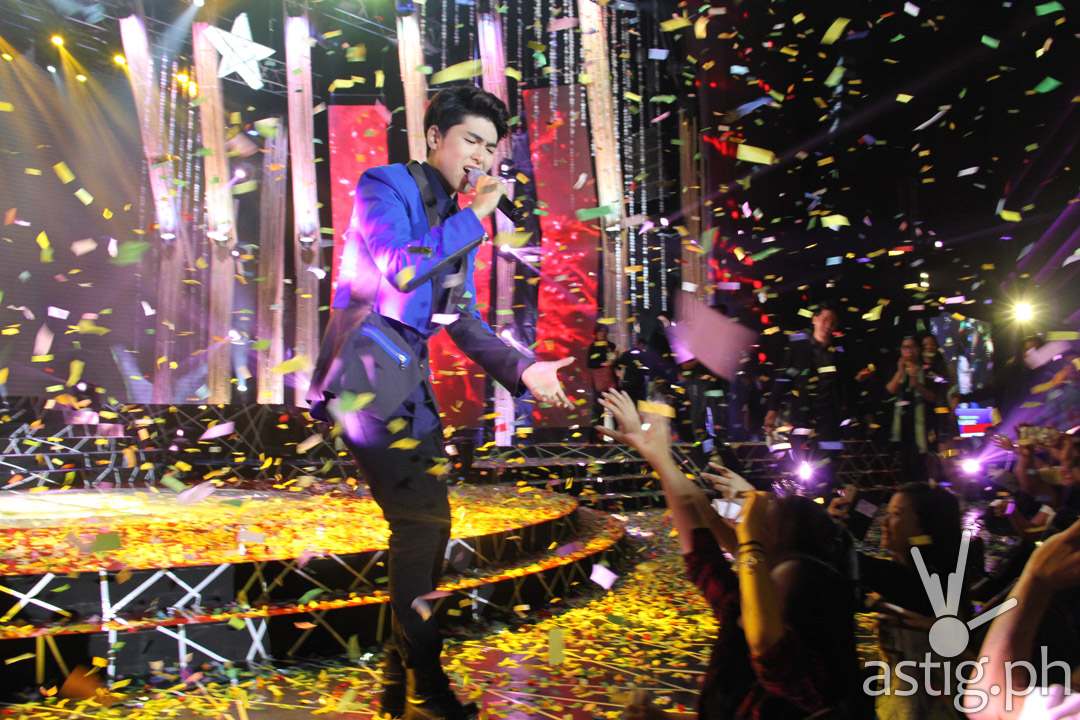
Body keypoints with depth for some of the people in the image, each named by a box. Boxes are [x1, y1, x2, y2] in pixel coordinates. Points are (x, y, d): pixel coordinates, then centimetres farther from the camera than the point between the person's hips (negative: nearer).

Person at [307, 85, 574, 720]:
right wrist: (474, 216, -15)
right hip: (366, 372, -9)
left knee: (427, 523, 11)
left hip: (408, 379, 9)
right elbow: (401, 271, -23)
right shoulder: (386, 187, -5)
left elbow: (464, 320, 15)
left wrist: (521, 368, 1)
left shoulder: (458, 221, 18)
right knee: (421, 521, -10)